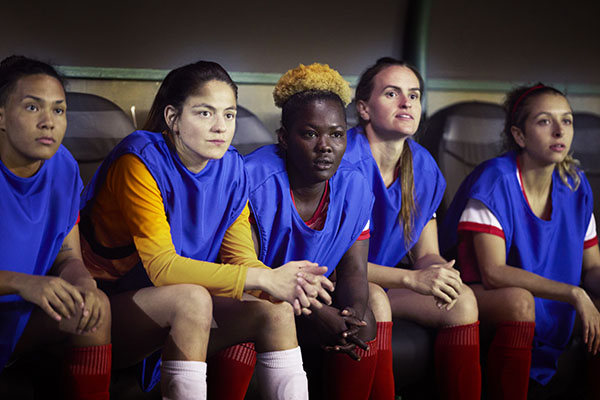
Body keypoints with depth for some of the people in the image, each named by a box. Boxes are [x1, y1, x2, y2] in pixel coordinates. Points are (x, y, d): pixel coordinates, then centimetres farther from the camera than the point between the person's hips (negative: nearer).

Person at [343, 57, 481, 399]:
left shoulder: (424, 167, 1)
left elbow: (426, 254, 7)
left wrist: (440, 270, -20)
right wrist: (412, 279, -30)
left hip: (383, 281, 6)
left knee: (463, 300, -14)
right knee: (374, 302, -35)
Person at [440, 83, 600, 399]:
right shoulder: (495, 180, -19)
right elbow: (493, 272, -25)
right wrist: (573, 293, -31)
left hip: (550, 306, 7)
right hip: (479, 295, -6)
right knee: (519, 300, -36)